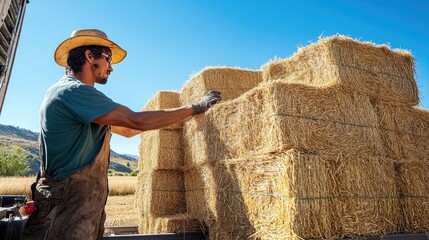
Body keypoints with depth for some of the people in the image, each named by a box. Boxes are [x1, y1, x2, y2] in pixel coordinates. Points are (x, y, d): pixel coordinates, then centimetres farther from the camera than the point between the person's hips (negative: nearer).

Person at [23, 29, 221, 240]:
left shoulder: (74, 93, 16)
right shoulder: (74, 90, -17)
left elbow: (126, 130, 17)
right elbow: (137, 121, -23)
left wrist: (168, 118, 18)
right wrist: (196, 108, -15)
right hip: (67, 207, -10)